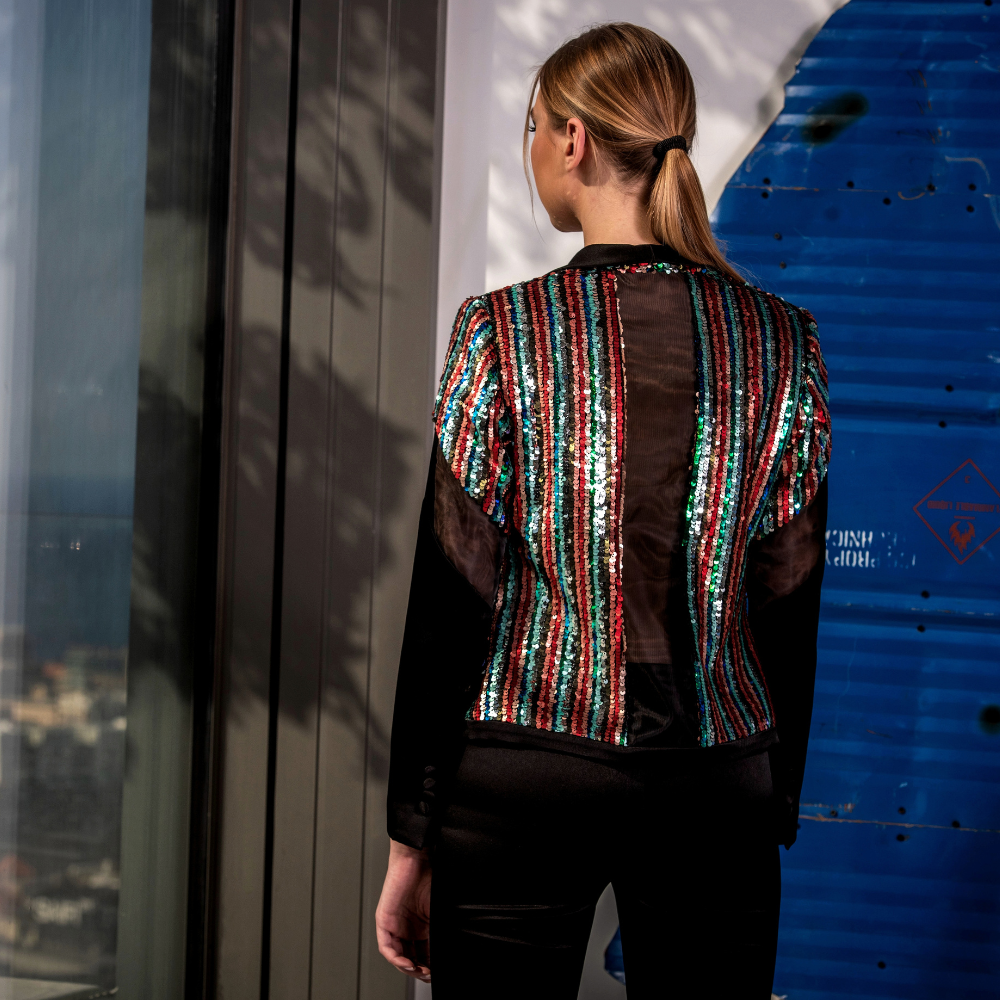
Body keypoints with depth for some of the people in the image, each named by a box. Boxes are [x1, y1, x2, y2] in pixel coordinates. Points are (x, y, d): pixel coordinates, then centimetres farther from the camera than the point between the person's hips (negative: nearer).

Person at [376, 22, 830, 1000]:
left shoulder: (502, 332, -7)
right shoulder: (781, 341, 0)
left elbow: (451, 598, -7)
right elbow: (789, 606, 4)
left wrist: (410, 840, -1)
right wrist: (778, 813, 13)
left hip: (521, 780, -2)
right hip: (715, 783, 3)